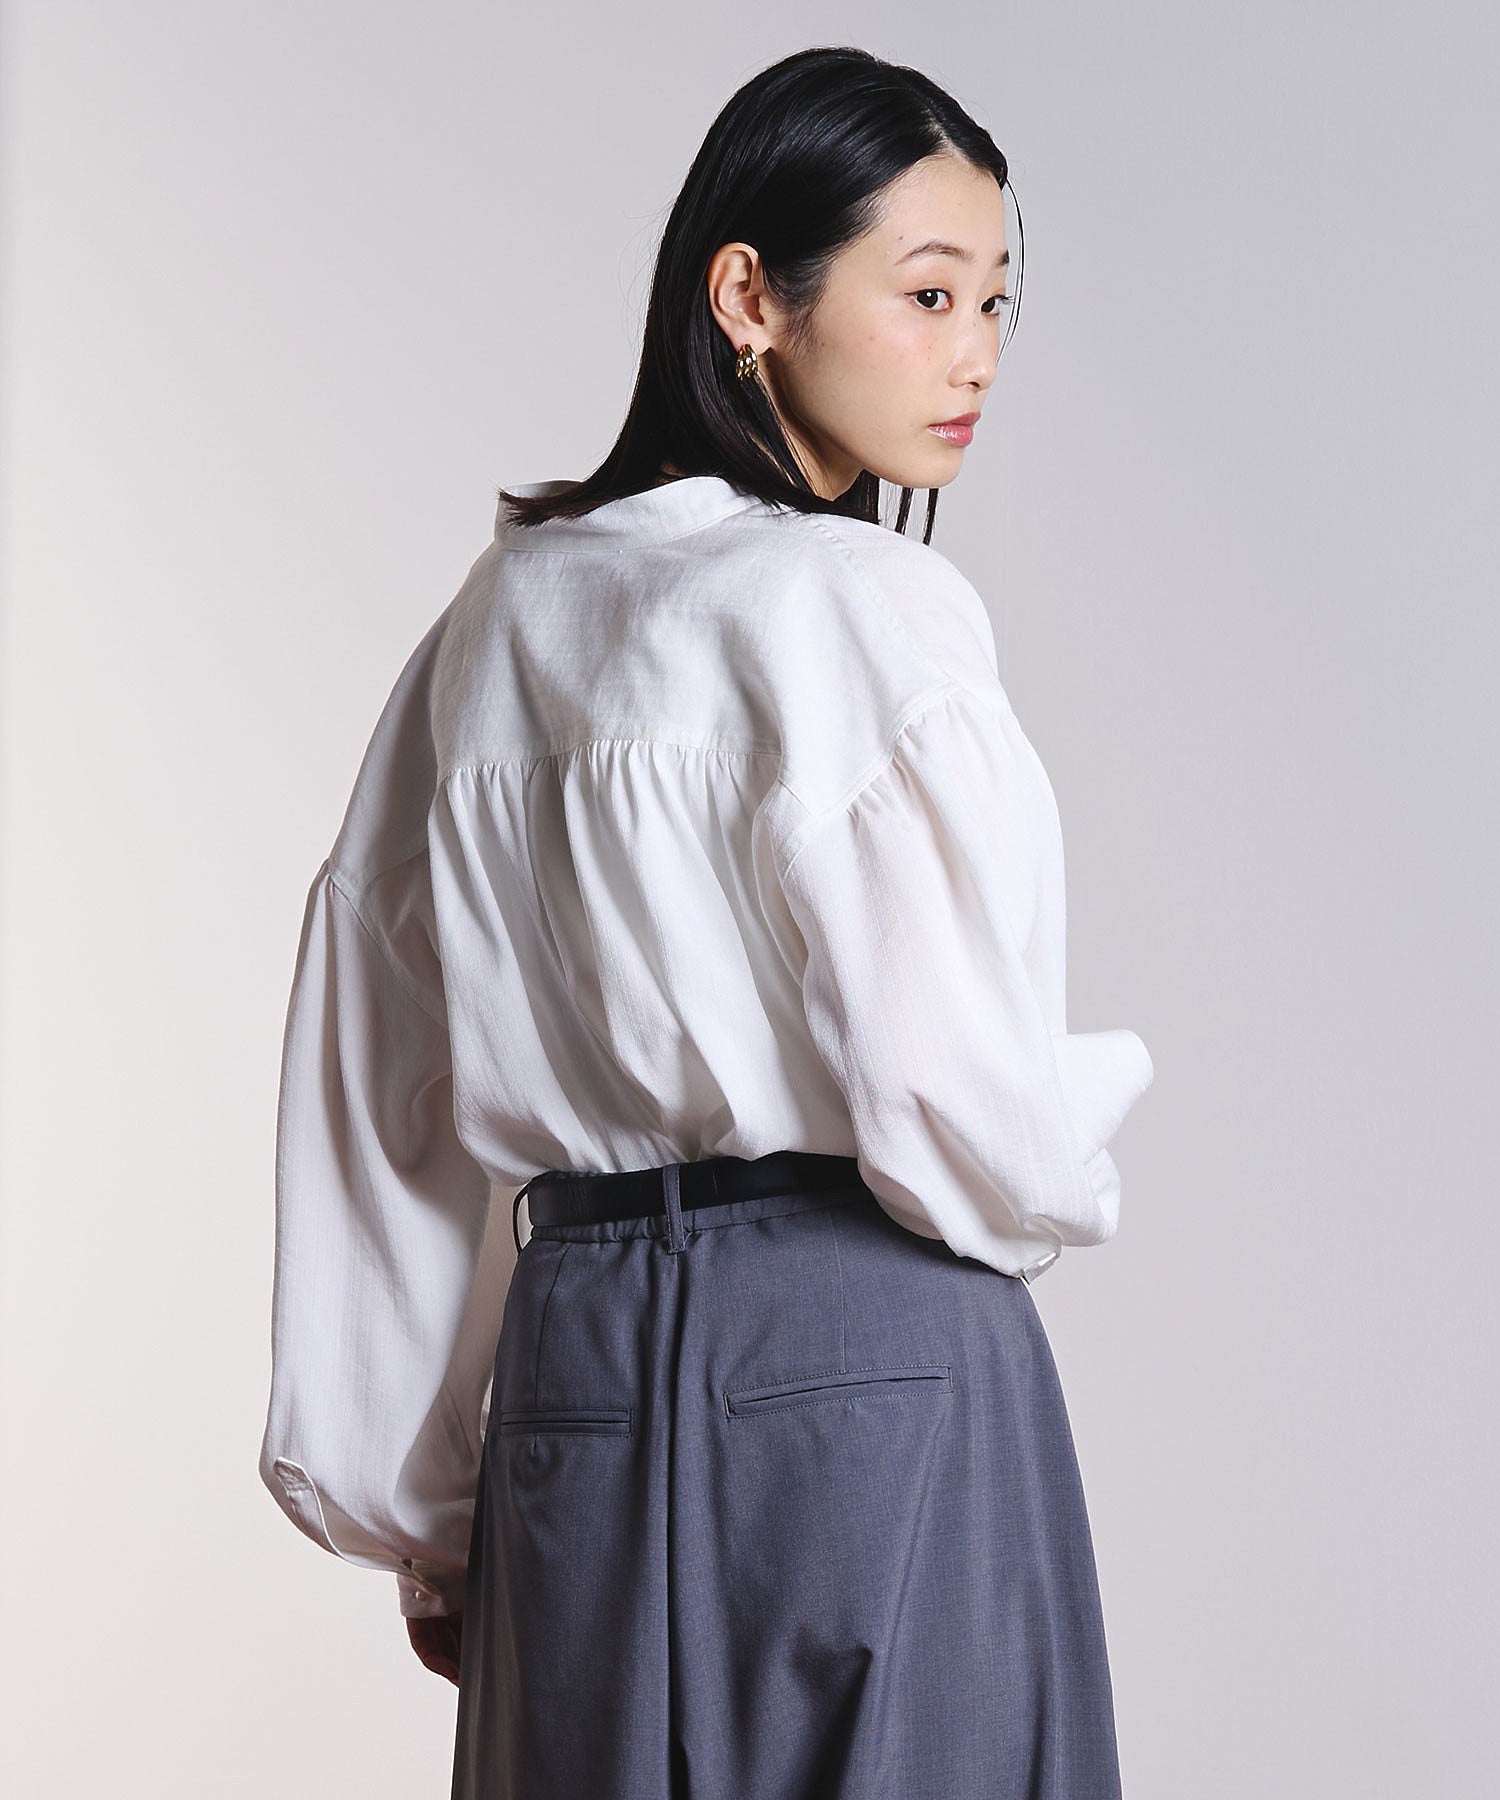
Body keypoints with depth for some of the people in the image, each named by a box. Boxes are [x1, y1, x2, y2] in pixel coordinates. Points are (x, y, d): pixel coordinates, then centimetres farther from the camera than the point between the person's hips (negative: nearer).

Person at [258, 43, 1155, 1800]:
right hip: (871, 1387, -7)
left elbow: (381, 1111, 12)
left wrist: (427, 1519, 19)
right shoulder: (859, 606, -11)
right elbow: (962, 1112, -16)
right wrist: (1061, 1188, 7)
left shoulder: (499, 619, 10)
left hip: (576, 1378, 7)